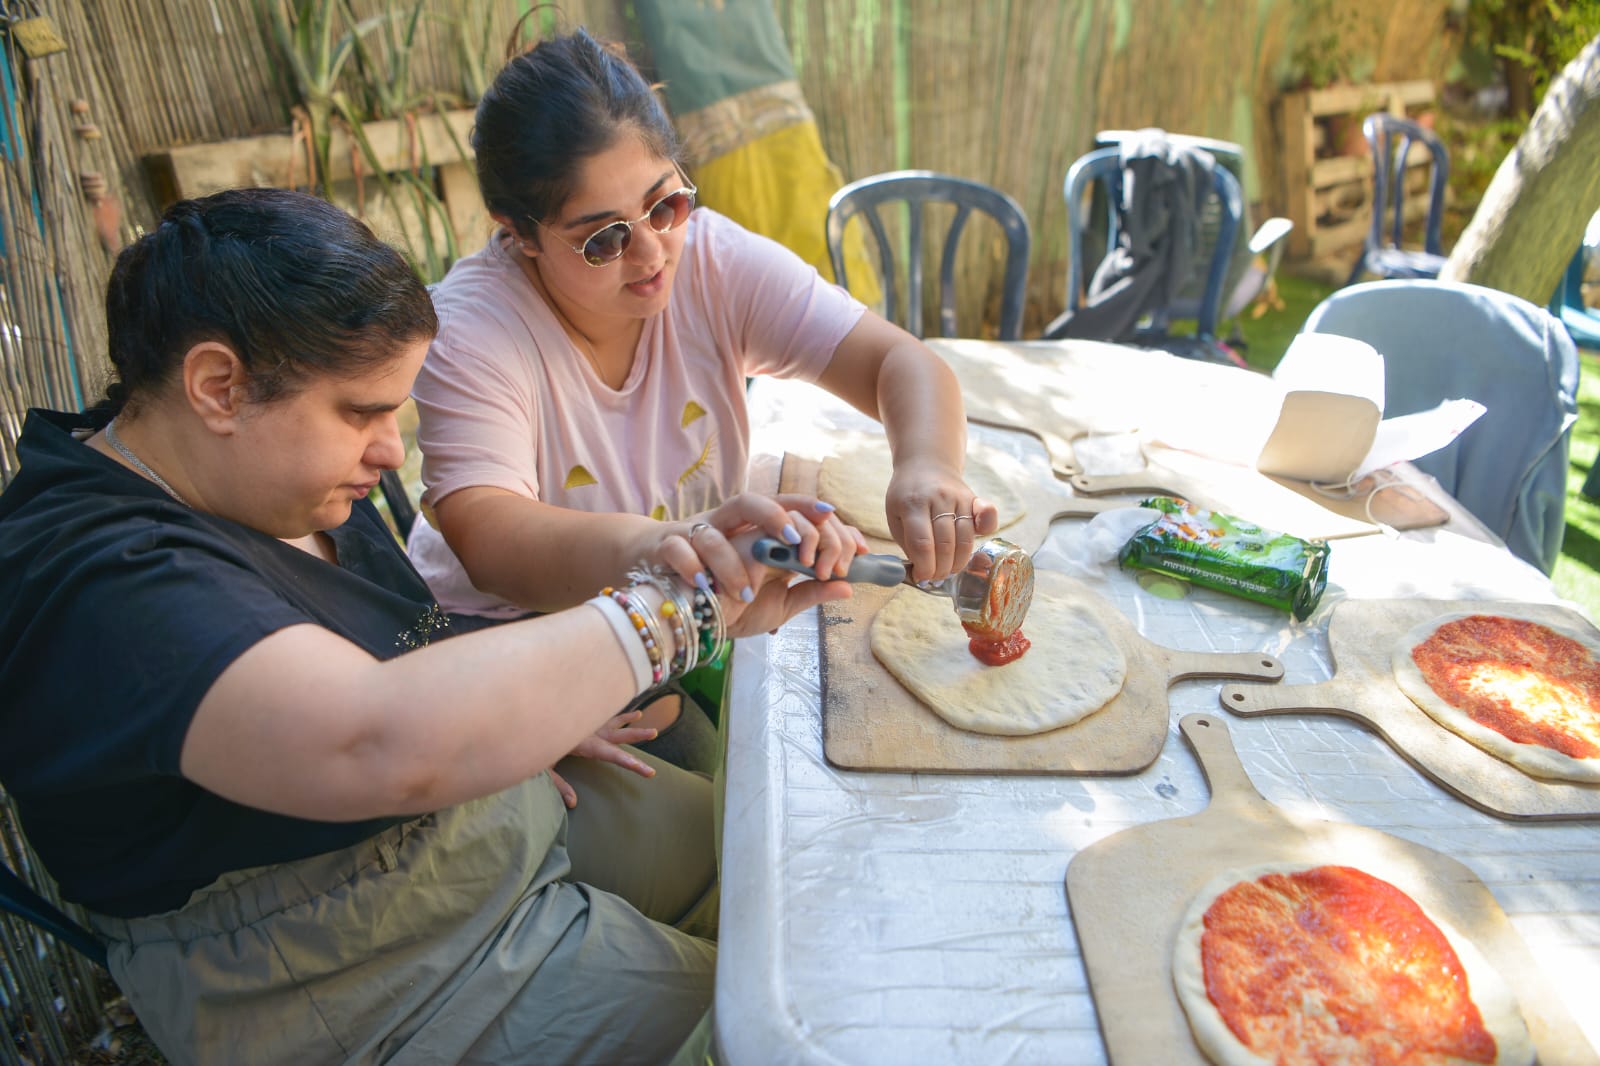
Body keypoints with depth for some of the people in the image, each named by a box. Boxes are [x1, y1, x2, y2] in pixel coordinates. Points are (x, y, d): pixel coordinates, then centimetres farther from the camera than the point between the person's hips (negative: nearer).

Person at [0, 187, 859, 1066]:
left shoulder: (259, 473, 1)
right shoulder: (92, 580, -30)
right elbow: (386, 747, -46)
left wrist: (528, 711, 1)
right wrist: (677, 604, -39)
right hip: (380, 977, -9)